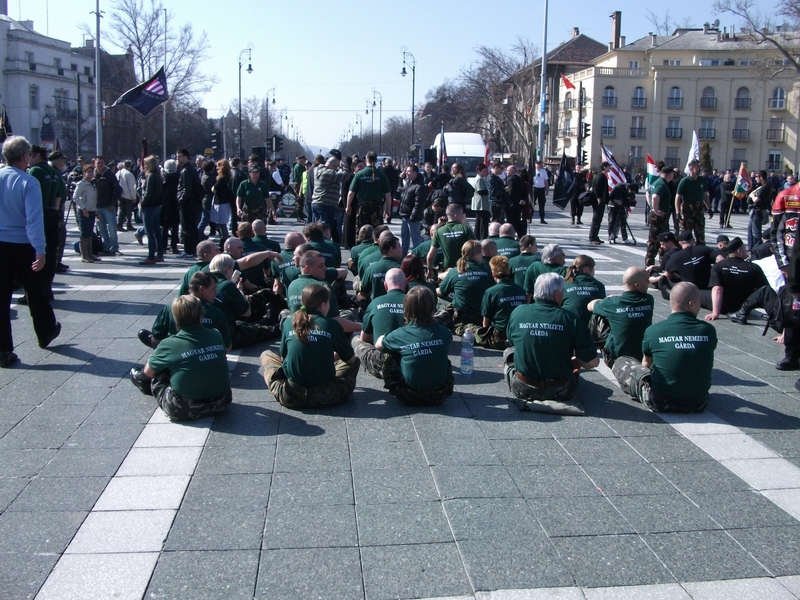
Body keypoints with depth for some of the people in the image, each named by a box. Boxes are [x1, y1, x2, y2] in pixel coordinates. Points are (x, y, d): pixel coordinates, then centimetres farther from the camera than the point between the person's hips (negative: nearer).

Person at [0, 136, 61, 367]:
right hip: (23, 246, -3)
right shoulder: (29, 182, -14)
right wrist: (40, 251, -21)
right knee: (35, 292, 17)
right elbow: (34, 219, -20)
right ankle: (46, 333, 36)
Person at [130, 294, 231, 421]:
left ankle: (145, 384, 51)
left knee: (155, 375, 20)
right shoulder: (216, 335, -2)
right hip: (221, 403, 4)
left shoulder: (169, 345, -10)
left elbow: (148, 372, 7)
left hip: (184, 411, -3)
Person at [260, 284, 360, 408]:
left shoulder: (289, 323, 1)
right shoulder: (332, 325, -4)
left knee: (266, 355, 25)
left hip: (291, 397, 1)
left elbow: (283, 357, 13)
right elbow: (351, 359, 7)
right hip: (326, 396, 0)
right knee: (355, 362, 23)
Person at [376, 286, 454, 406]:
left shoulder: (400, 334, -12)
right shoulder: (444, 332, -7)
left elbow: (378, 344, 9)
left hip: (410, 398, -2)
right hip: (439, 396, 2)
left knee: (389, 360, 17)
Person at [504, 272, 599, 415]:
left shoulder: (518, 312, -8)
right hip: (561, 391, -1)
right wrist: (574, 361, 8)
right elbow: (592, 362, -13)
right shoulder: (570, 319, -16)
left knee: (509, 352, 28)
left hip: (523, 390, 1)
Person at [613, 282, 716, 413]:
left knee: (621, 362, 14)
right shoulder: (708, 330, -7)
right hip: (698, 404, 3)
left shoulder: (653, 331, -11)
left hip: (660, 404, -3)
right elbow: (706, 366, 11)